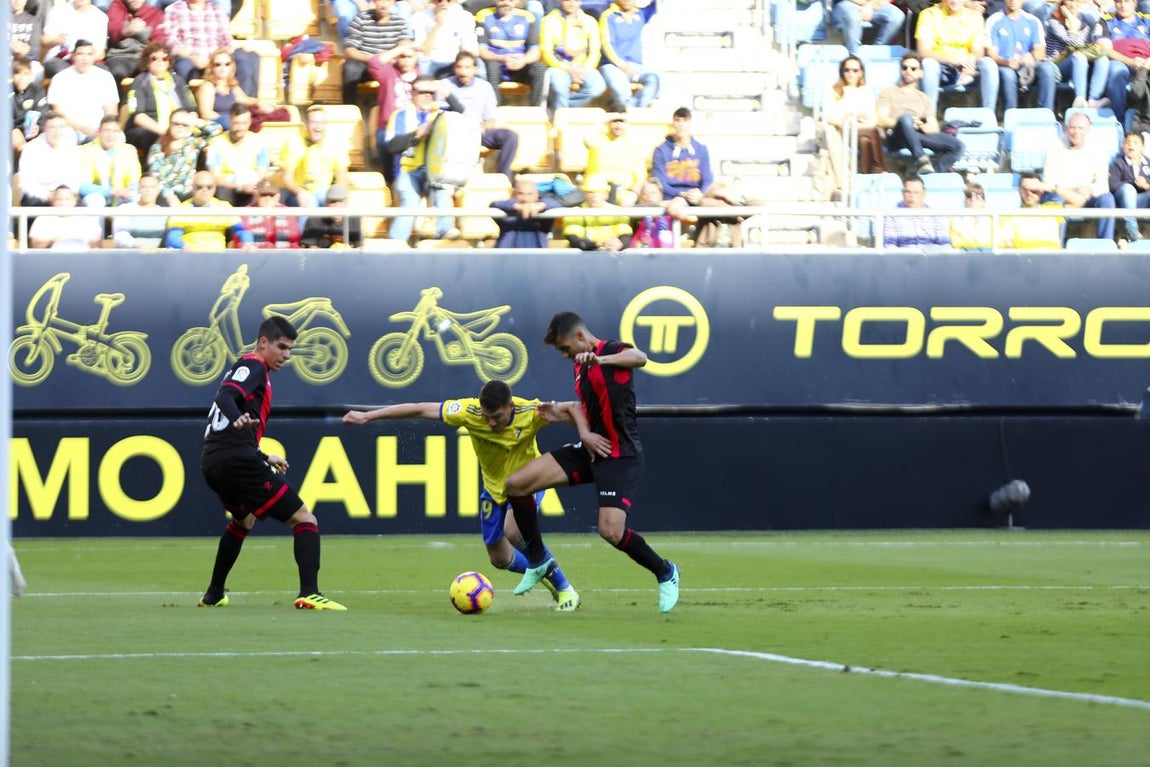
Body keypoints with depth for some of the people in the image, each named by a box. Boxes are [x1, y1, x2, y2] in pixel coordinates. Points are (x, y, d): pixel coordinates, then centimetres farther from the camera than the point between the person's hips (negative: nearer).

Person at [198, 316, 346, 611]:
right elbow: (226, 397, -24)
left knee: (244, 520, 37)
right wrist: (238, 419, -45)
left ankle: (214, 594, 42)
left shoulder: (247, 367, 25)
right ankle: (309, 593, -25)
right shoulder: (253, 366, -4)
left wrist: (265, 459, 43)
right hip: (238, 461, -10)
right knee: (304, 520, -9)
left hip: (212, 464, 10)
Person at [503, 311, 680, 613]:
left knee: (611, 531, -23)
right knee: (515, 484, -2)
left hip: (620, 455, -9)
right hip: (591, 449, 9)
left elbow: (640, 358, -35)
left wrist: (598, 359, -48)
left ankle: (665, 572, 4)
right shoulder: (580, 367, 16)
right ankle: (538, 561, 12)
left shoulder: (612, 350, -11)